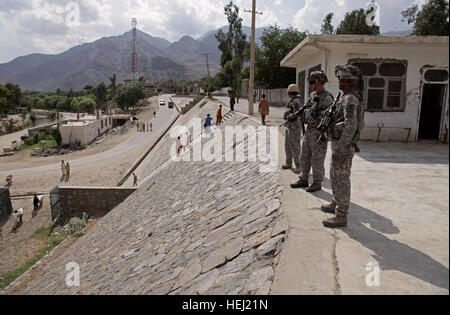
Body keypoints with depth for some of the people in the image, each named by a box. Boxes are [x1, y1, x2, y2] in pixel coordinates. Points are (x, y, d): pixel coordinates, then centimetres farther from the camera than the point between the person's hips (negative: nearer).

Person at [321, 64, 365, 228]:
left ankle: (341, 216, 3)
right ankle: (336, 205, 37)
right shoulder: (352, 99, 14)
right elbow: (360, 124, 21)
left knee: (340, 180, -5)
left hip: (342, 146, -10)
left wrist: (339, 147, -29)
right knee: (337, 177, 22)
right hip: (343, 145, 10)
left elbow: (351, 125, -29)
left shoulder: (350, 99, -19)